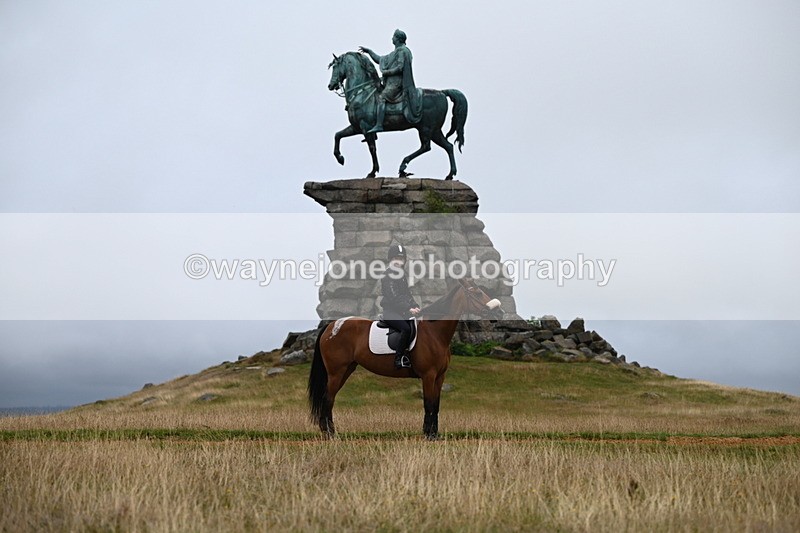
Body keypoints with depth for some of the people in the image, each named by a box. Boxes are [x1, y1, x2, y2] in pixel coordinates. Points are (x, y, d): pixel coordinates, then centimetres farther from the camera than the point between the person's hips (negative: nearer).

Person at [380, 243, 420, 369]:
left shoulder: (401, 274, 18)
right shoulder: (387, 275, -9)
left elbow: (407, 293, 15)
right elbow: (393, 297, -18)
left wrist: (415, 306, -3)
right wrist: (408, 309, -26)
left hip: (401, 310, 8)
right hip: (389, 311, -8)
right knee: (406, 328, -28)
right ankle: (399, 359, -21)